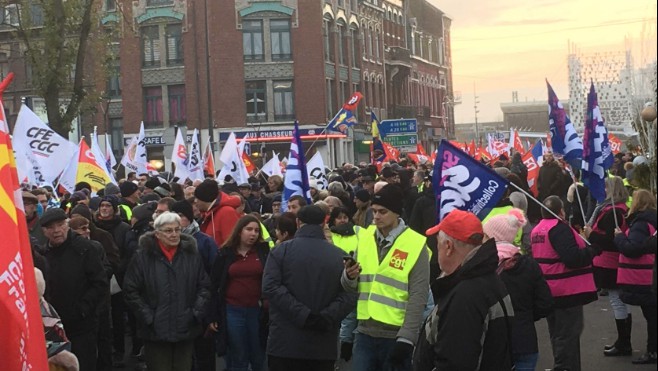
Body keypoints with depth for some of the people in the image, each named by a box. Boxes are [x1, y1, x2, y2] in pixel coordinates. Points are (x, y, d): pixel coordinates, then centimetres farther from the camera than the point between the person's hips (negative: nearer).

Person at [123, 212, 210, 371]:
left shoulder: (191, 254, 5)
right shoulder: (143, 256, -4)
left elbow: (204, 286, 10)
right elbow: (130, 290, -3)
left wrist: (197, 313, -1)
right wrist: (147, 317, -8)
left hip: (186, 329, 3)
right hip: (156, 331, -3)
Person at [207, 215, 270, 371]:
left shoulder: (264, 251, 2)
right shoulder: (226, 253, 3)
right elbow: (214, 285, 5)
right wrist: (212, 316, 2)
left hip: (258, 311, 0)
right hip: (232, 311, 0)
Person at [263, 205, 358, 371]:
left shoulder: (282, 250, 0)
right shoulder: (340, 256, 5)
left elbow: (270, 287, -13)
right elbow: (350, 295, -5)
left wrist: (303, 315, -16)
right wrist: (327, 317, -13)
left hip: (285, 343, -2)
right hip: (323, 346, 2)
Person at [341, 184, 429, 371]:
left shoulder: (415, 245, -7)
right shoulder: (365, 238, 7)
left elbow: (418, 297, -10)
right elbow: (351, 287, 13)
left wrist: (406, 338, -14)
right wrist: (349, 277, -10)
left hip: (396, 336, -4)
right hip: (365, 333, 4)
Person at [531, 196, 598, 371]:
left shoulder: (536, 230, 11)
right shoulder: (559, 228, -18)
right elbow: (572, 257, -26)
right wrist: (594, 250, -13)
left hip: (548, 290, 9)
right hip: (567, 290, -9)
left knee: (558, 333, 18)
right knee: (568, 334, -4)